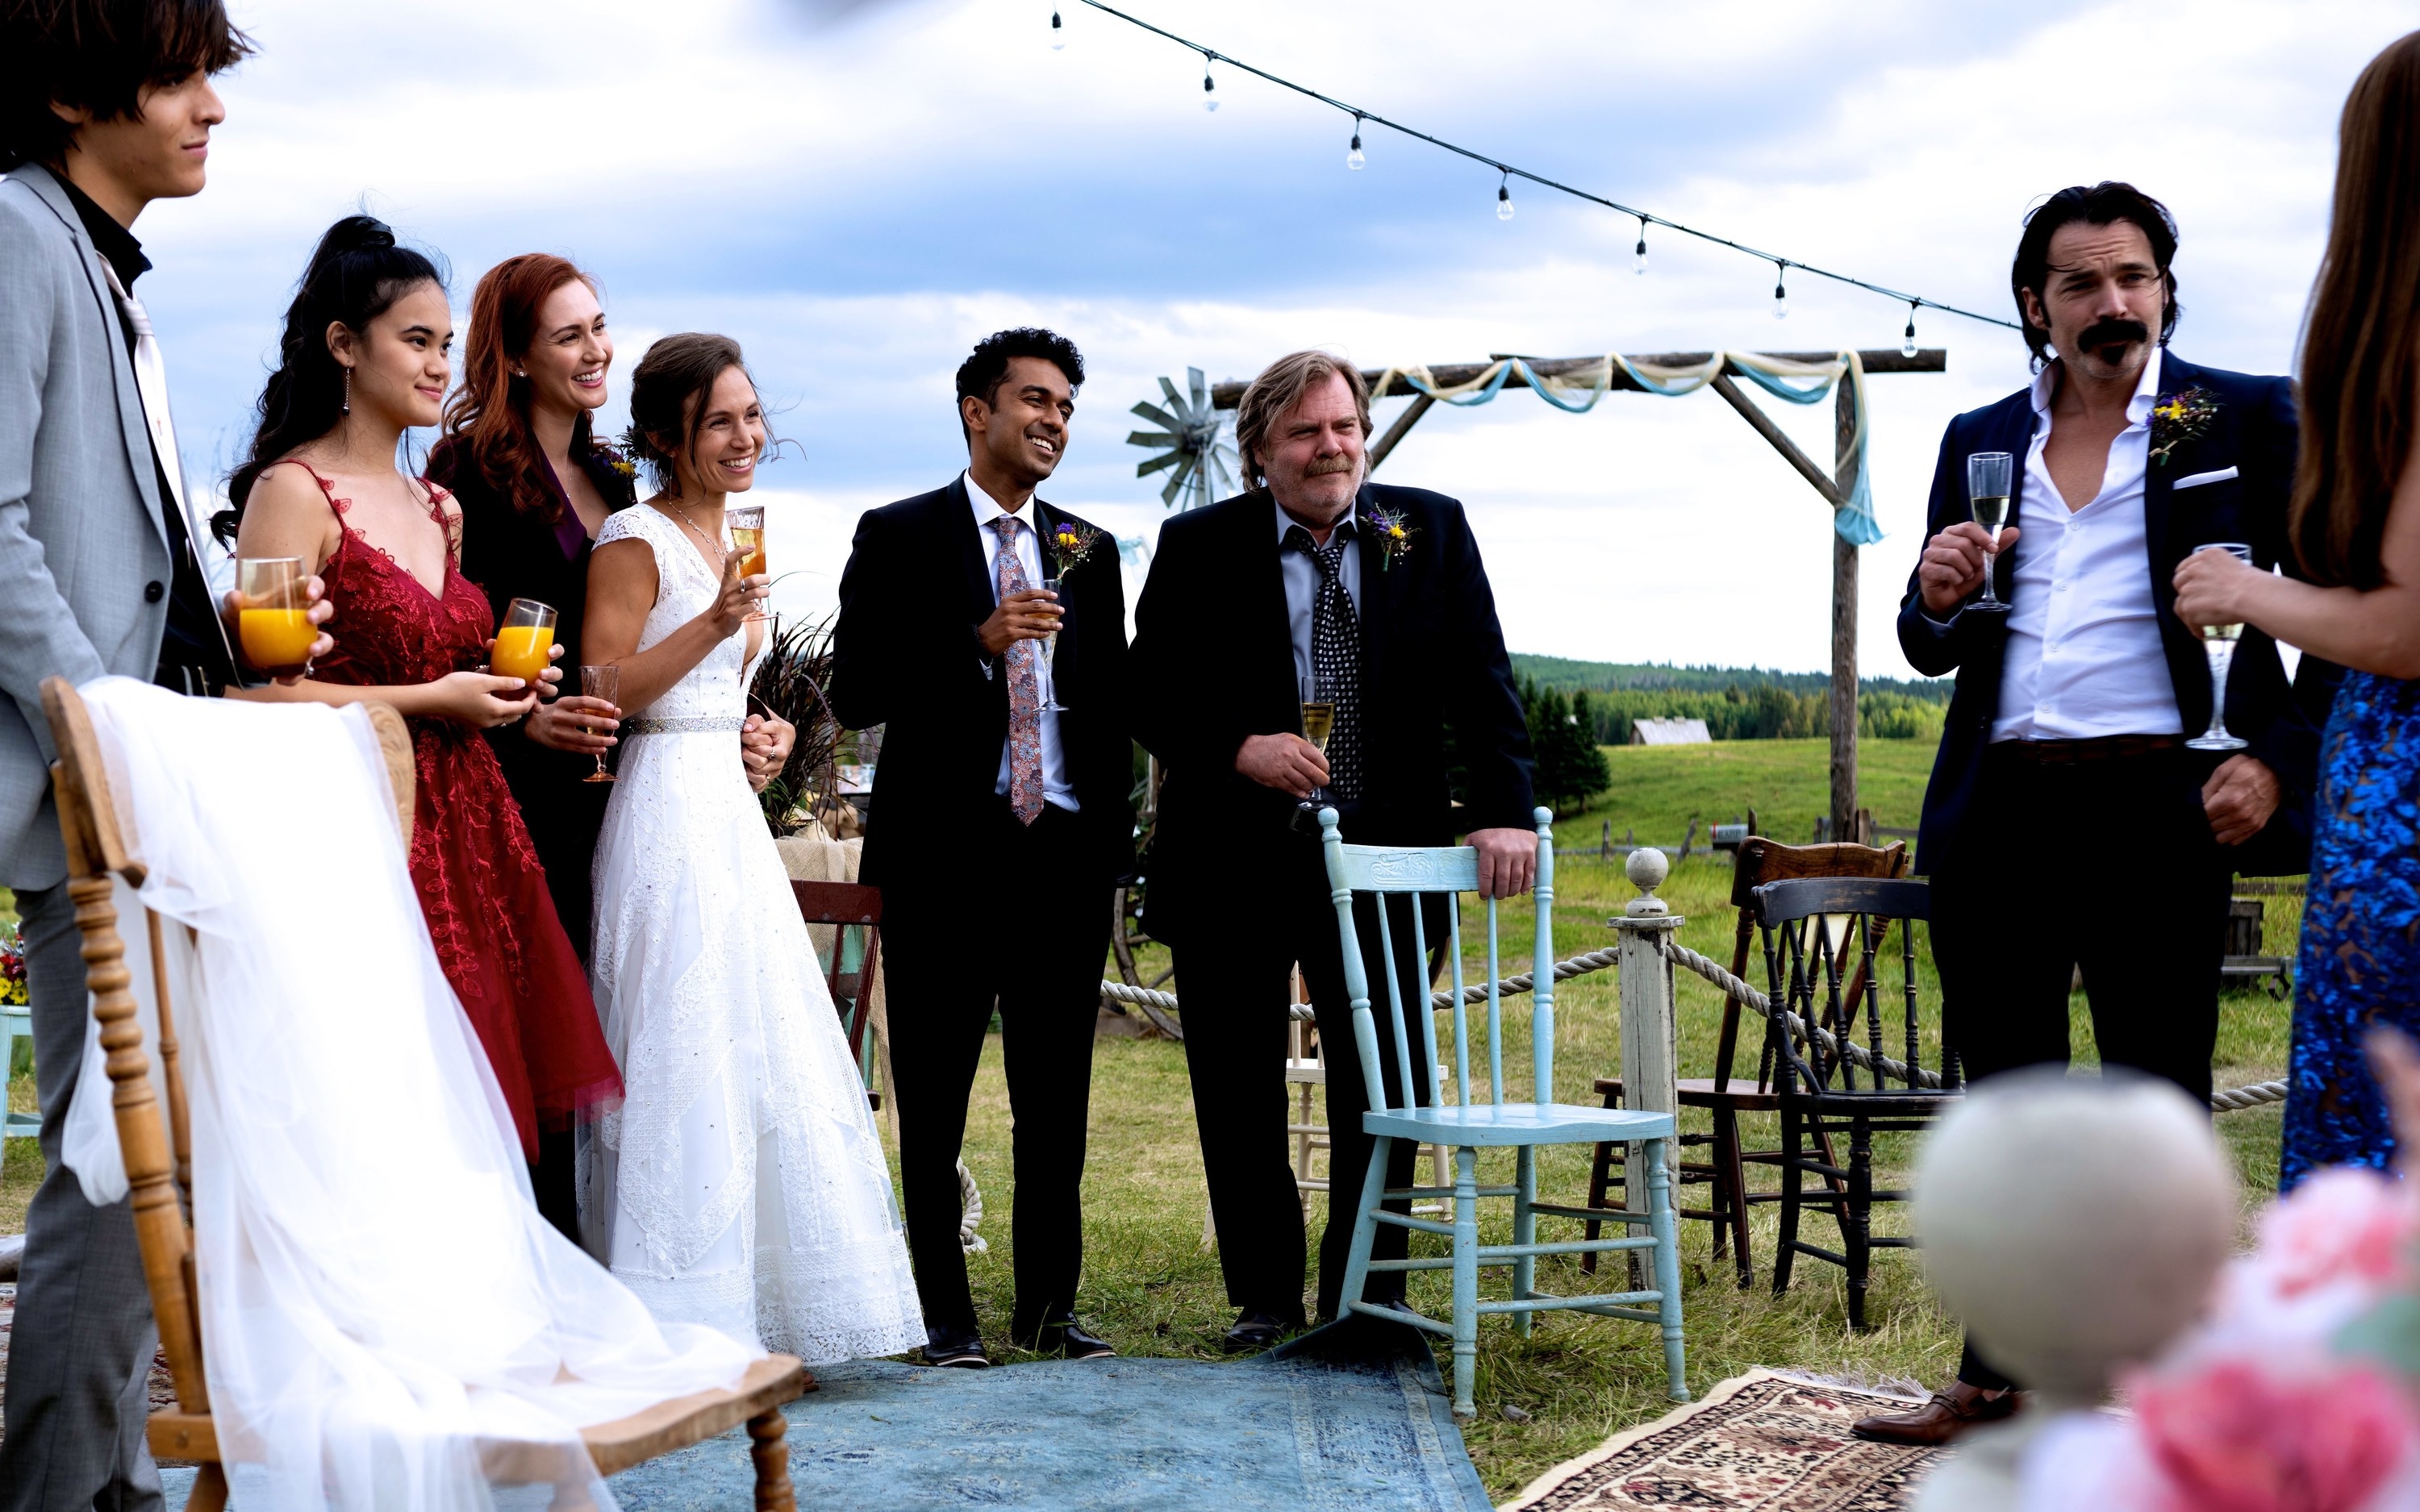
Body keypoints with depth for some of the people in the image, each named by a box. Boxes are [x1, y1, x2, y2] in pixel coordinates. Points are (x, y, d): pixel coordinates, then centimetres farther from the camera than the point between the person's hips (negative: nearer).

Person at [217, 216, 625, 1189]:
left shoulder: (439, 508, 17)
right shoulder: (293, 492, -7)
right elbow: (269, 691, -14)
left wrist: (502, 688, 7)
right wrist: (430, 700, -13)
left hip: (463, 832, 7)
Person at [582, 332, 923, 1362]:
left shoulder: (734, 541, 18)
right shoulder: (636, 539, -9)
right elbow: (605, 691, -16)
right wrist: (712, 624, -23)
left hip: (731, 811, 9)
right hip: (667, 811, -9)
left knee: (764, 1056, 9)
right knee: (682, 1061, -8)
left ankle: (757, 1315, 17)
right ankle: (675, 1329, -2)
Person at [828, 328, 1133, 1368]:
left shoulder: (1089, 552, 15)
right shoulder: (899, 537, 1)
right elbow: (855, 695, -7)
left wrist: (1115, 834, 10)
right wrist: (979, 643, -18)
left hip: (1064, 852, 4)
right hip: (945, 852, -4)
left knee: (1057, 1094, 8)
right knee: (935, 1097, 2)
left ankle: (1049, 1303, 17)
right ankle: (943, 1312, 11)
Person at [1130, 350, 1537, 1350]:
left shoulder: (1432, 530, 4)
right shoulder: (1197, 548, 0)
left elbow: (1481, 683, 1)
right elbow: (1151, 696, -1)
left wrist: (1499, 808, -10)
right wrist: (1239, 750, -18)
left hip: (1382, 855, 1)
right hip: (1234, 864, -1)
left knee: (1383, 1090, 4)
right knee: (1239, 1099, 6)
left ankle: (1366, 1299, 17)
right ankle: (1264, 1298, 20)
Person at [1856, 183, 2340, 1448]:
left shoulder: (2247, 420, 3)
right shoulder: (1980, 441, 15)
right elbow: (1934, 647, 19)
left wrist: (2277, 758, -9)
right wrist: (1935, 599, -4)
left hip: (2155, 807, -4)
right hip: (1997, 812, 4)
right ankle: (1995, 1381, 18)